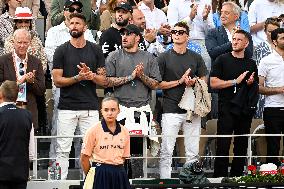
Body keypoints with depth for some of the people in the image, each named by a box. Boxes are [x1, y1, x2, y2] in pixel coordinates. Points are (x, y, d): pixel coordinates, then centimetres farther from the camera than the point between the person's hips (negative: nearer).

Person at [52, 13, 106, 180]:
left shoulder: (95, 50, 10)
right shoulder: (62, 51, 6)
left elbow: (103, 80, 8)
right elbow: (57, 81, 1)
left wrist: (90, 75, -13)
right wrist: (77, 78, -13)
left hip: (90, 108, 1)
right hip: (67, 108, -1)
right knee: (63, 150, -2)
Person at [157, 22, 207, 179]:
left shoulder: (196, 58, 12)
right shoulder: (164, 58, 4)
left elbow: (204, 81, 13)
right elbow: (158, 84, -1)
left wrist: (193, 82, -9)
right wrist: (180, 81, -9)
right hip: (171, 111, -2)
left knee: (193, 152, 3)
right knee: (166, 152, -4)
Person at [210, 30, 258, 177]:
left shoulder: (251, 64, 15)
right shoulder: (223, 60, 3)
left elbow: (256, 87, 23)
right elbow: (213, 83, -6)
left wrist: (252, 83, -1)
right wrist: (235, 81, -11)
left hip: (245, 109, 4)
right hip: (227, 108, -4)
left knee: (241, 146, 5)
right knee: (223, 146, -8)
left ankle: (236, 176, 12)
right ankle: (219, 177, -7)